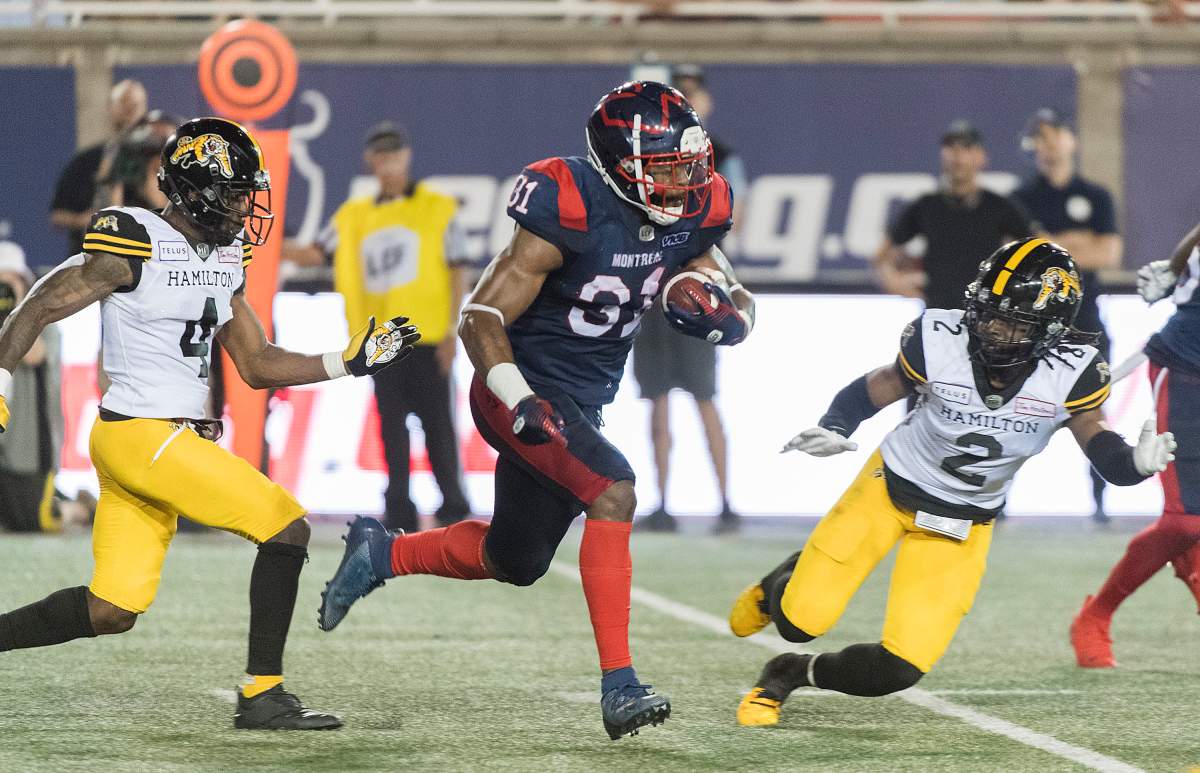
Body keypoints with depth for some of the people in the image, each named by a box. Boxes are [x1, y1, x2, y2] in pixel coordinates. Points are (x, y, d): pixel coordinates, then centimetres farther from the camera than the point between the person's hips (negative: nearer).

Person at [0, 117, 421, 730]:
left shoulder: (225, 259, 14)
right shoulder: (137, 246, -13)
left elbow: (257, 366, 19)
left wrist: (349, 362, 10)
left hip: (177, 440, 9)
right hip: (143, 437, -9)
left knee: (110, 612, 6)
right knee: (286, 528, -9)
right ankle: (262, 697, -4)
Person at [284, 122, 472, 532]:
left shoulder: (437, 208, 2)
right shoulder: (354, 216, 12)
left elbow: (457, 272, 0)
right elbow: (315, 253, 6)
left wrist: (452, 332, -7)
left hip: (429, 338, -4)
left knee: (437, 424, -1)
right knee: (392, 428, 4)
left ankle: (453, 509, 8)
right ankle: (399, 514, 8)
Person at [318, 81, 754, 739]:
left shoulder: (688, 217, -4)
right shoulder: (569, 212, -23)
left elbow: (741, 312, 8)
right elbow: (480, 319, -20)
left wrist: (716, 309, -17)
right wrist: (519, 400, -35)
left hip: (582, 401, 8)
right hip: (529, 384, -8)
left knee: (514, 563, 18)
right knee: (612, 492, -30)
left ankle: (379, 554, 41)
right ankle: (618, 685, -30)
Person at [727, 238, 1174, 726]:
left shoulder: (1071, 372, -23)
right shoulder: (940, 342, -23)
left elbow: (1098, 442, -11)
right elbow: (876, 390, -6)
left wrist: (1137, 462, -34)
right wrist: (834, 430, -24)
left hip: (963, 525, 1)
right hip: (892, 486, -1)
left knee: (903, 666, -8)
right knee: (802, 619, -5)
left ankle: (792, 674, 21)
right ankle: (781, 584, 34)